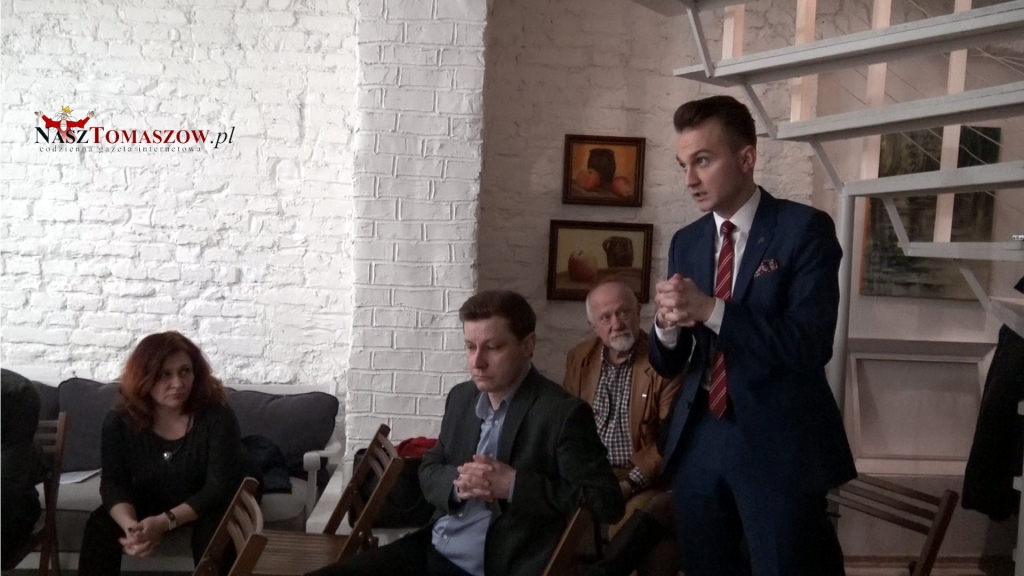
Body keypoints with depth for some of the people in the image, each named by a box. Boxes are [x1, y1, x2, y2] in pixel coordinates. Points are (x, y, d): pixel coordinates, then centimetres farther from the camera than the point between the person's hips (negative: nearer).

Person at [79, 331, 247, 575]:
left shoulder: (217, 417, -25)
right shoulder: (119, 422, -14)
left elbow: (219, 486, -28)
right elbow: (114, 483, -15)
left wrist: (164, 522, -41)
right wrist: (131, 525, -38)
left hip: (202, 507, -3)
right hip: (147, 504, 3)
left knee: (213, 529, -33)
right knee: (100, 525, -21)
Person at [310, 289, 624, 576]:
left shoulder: (563, 413, -11)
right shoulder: (461, 397, 9)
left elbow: (608, 502, -15)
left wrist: (513, 484, -19)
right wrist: (457, 483, -6)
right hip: (431, 550, 6)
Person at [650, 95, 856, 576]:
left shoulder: (805, 228, -8)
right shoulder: (685, 242, 7)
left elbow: (811, 345, -18)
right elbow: (667, 364, 8)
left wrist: (711, 310, -26)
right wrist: (667, 325, -15)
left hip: (779, 445, -5)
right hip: (697, 441, 5)